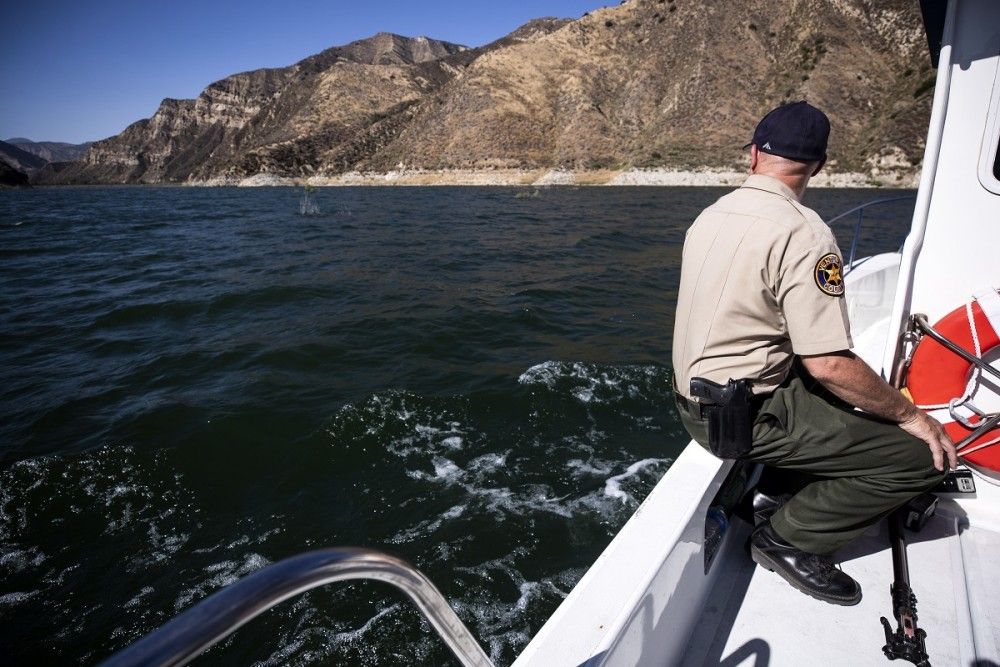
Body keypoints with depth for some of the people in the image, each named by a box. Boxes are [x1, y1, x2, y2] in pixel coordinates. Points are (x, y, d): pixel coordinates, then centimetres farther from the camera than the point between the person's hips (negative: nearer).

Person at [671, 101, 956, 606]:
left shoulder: (710, 216, 7)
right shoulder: (802, 232, -20)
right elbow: (828, 363, -23)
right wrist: (910, 416, -6)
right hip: (746, 416, -9)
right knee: (923, 452, -4)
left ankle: (787, 502, 19)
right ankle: (789, 535, 2)